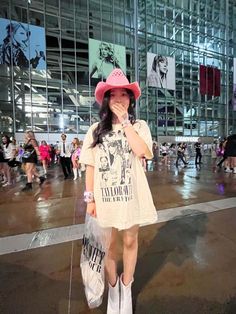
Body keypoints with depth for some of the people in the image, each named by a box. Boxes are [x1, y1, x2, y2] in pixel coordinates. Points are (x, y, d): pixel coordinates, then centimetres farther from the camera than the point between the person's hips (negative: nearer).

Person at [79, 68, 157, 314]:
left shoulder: (139, 126, 0)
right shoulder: (95, 130, 2)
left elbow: (142, 152, -21)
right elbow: (90, 167, 1)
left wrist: (124, 121, -15)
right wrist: (90, 198, -1)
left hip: (131, 195, 0)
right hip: (105, 196, 1)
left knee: (130, 242, 19)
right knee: (109, 244, 18)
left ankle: (126, 287, 48)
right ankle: (113, 288, 47)